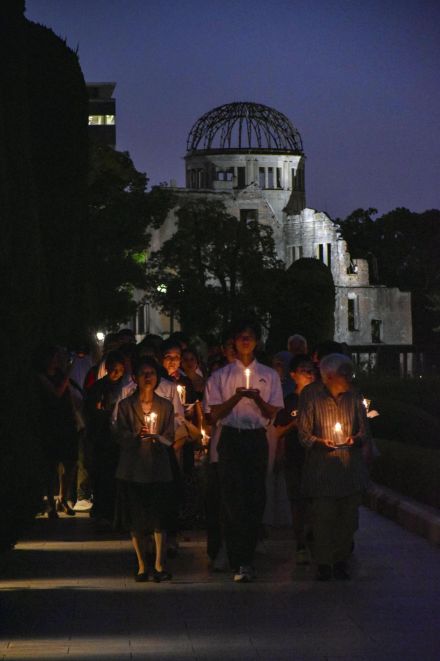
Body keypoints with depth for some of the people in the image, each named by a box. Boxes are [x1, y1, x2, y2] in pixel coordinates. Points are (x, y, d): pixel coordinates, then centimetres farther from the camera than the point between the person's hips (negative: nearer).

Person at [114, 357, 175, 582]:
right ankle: (142, 565, 11)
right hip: (133, 468, 0)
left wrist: (155, 437, -18)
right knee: (136, 521, 2)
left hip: (159, 468, 0)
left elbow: (170, 439, 3)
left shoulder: (165, 406, 8)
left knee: (160, 520, -5)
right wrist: (136, 436, -21)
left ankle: (160, 565, -1)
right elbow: (120, 437, -1)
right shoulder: (125, 405, 5)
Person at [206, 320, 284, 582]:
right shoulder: (221, 375, 8)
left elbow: (271, 413, 5)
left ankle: (247, 558, 10)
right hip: (231, 439, -1)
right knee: (233, 499, -8)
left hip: (257, 439, 1)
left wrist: (257, 398, -15)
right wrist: (237, 396, -14)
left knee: (256, 499, 0)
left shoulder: (269, 375, 11)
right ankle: (241, 562, -7)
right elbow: (215, 413, 2)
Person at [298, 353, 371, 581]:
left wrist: (356, 440, -10)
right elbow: (304, 432, -2)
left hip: (351, 467, 3)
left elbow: (364, 431, 11)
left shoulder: (353, 396, 7)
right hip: (322, 467, -3)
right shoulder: (310, 395, -3)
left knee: (348, 518, 4)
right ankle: (323, 564, 6)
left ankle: (341, 562, 17)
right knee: (323, 517, -6)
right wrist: (319, 443, -20)